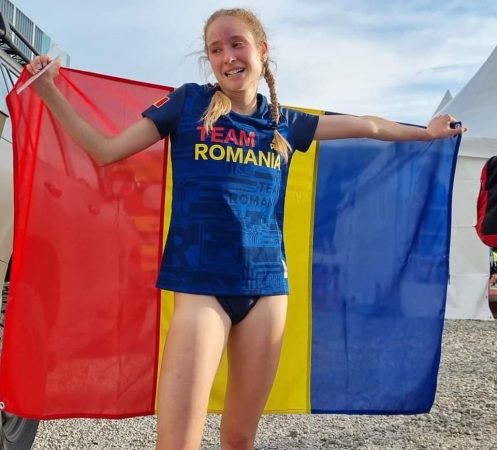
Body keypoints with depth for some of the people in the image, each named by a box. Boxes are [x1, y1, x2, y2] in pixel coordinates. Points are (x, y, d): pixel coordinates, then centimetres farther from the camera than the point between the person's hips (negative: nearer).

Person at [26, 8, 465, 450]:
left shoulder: (284, 123, 12)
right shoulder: (189, 101, 6)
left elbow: (368, 126, 24)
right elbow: (106, 150, 6)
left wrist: (427, 132, 32)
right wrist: (48, 90, 1)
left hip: (267, 287, 3)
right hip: (201, 286, -2)